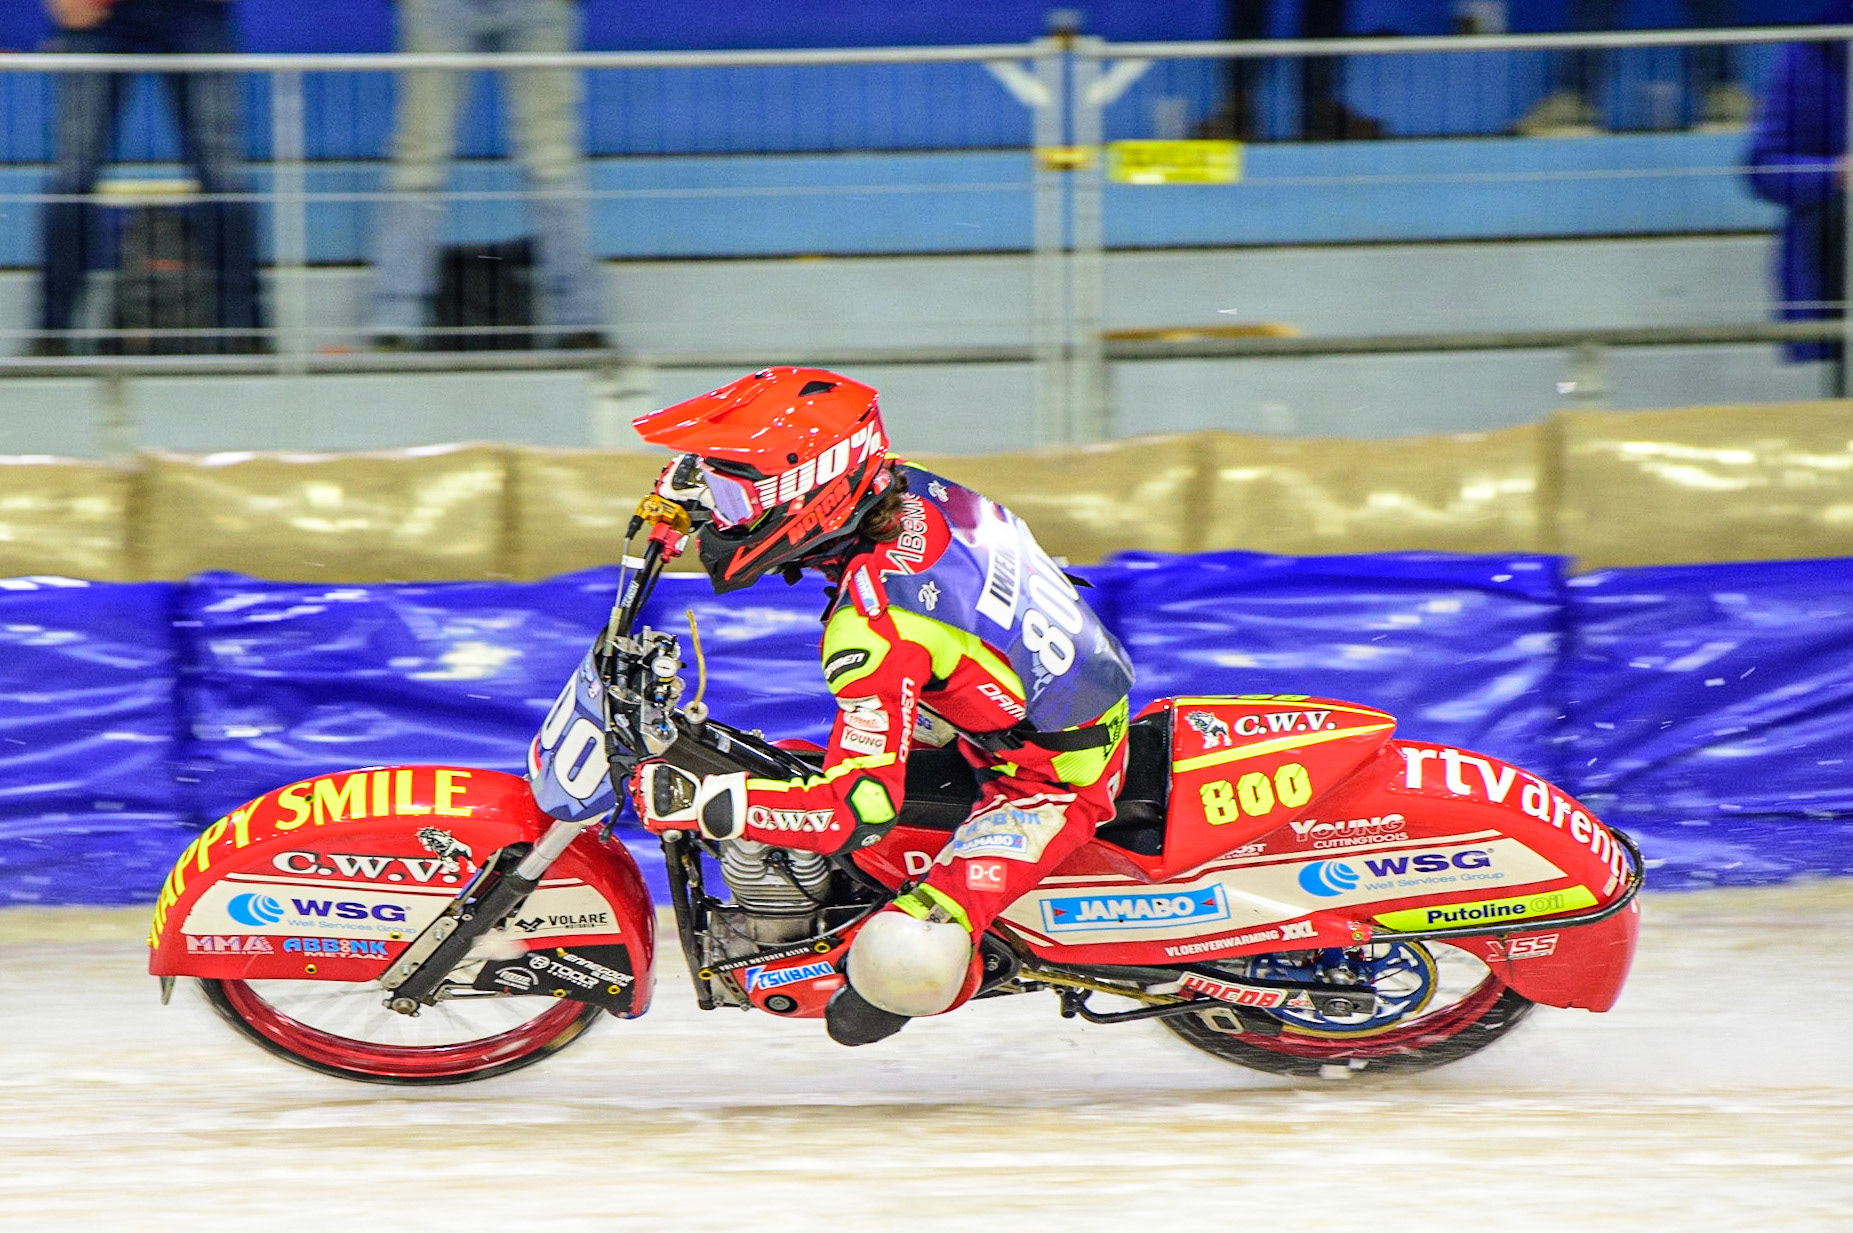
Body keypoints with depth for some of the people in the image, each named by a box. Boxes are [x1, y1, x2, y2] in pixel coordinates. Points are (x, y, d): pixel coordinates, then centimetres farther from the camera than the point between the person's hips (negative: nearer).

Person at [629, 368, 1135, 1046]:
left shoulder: (875, 623, -36)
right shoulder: (904, 484, -13)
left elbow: (859, 808, -38)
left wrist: (696, 802, -35)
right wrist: (691, 482, 10)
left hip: (1051, 783, -9)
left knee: (900, 966, -25)